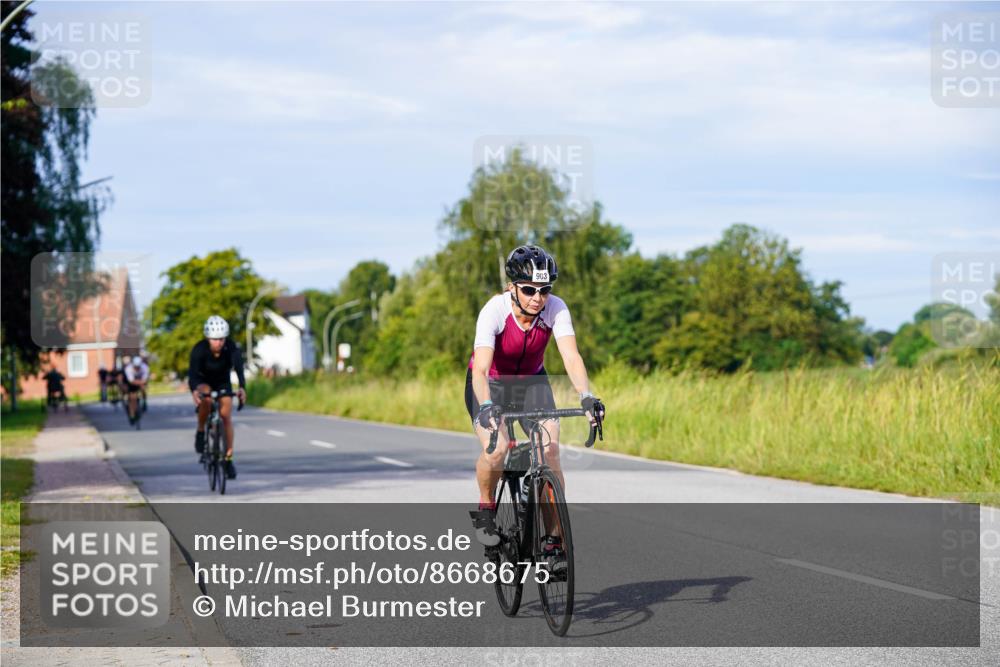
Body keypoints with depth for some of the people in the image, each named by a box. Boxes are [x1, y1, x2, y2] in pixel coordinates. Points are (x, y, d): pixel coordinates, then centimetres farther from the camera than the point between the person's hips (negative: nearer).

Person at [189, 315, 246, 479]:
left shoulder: (232, 347, -29)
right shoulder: (199, 349, -31)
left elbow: (239, 367, -42)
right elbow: (192, 372, -41)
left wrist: (242, 388, -61)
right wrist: (194, 390, -61)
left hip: (223, 383, 1)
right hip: (203, 382, -1)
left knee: (226, 416, -12)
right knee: (205, 398, -35)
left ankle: (228, 459, -3)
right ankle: (201, 432, -13)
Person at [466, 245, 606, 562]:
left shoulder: (555, 309, -23)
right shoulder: (494, 311, -31)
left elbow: (571, 357, -32)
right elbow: (480, 368, -40)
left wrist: (586, 396, -49)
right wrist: (486, 405, -58)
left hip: (531, 381, 3)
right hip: (491, 384, -2)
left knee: (550, 451, -17)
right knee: (496, 448, -28)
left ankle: (554, 538, -8)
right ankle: (485, 508, 1)